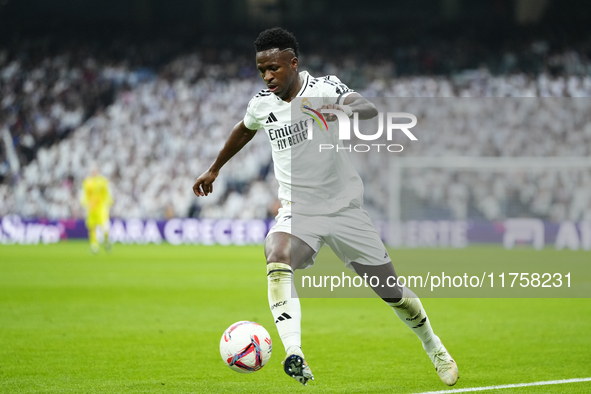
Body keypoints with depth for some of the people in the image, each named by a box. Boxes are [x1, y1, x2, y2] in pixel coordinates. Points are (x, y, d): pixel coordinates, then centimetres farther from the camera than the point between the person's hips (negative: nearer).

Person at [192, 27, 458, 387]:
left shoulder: (325, 88, -12)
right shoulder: (262, 104, 1)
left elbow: (370, 109, -30)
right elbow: (244, 131, 24)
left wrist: (342, 111, -52)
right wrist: (214, 169, 35)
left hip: (344, 208, -2)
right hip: (298, 211, 2)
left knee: (392, 292, 6)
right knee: (277, 260, -33)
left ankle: (433, 346, 35)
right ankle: (294, 355, -42)